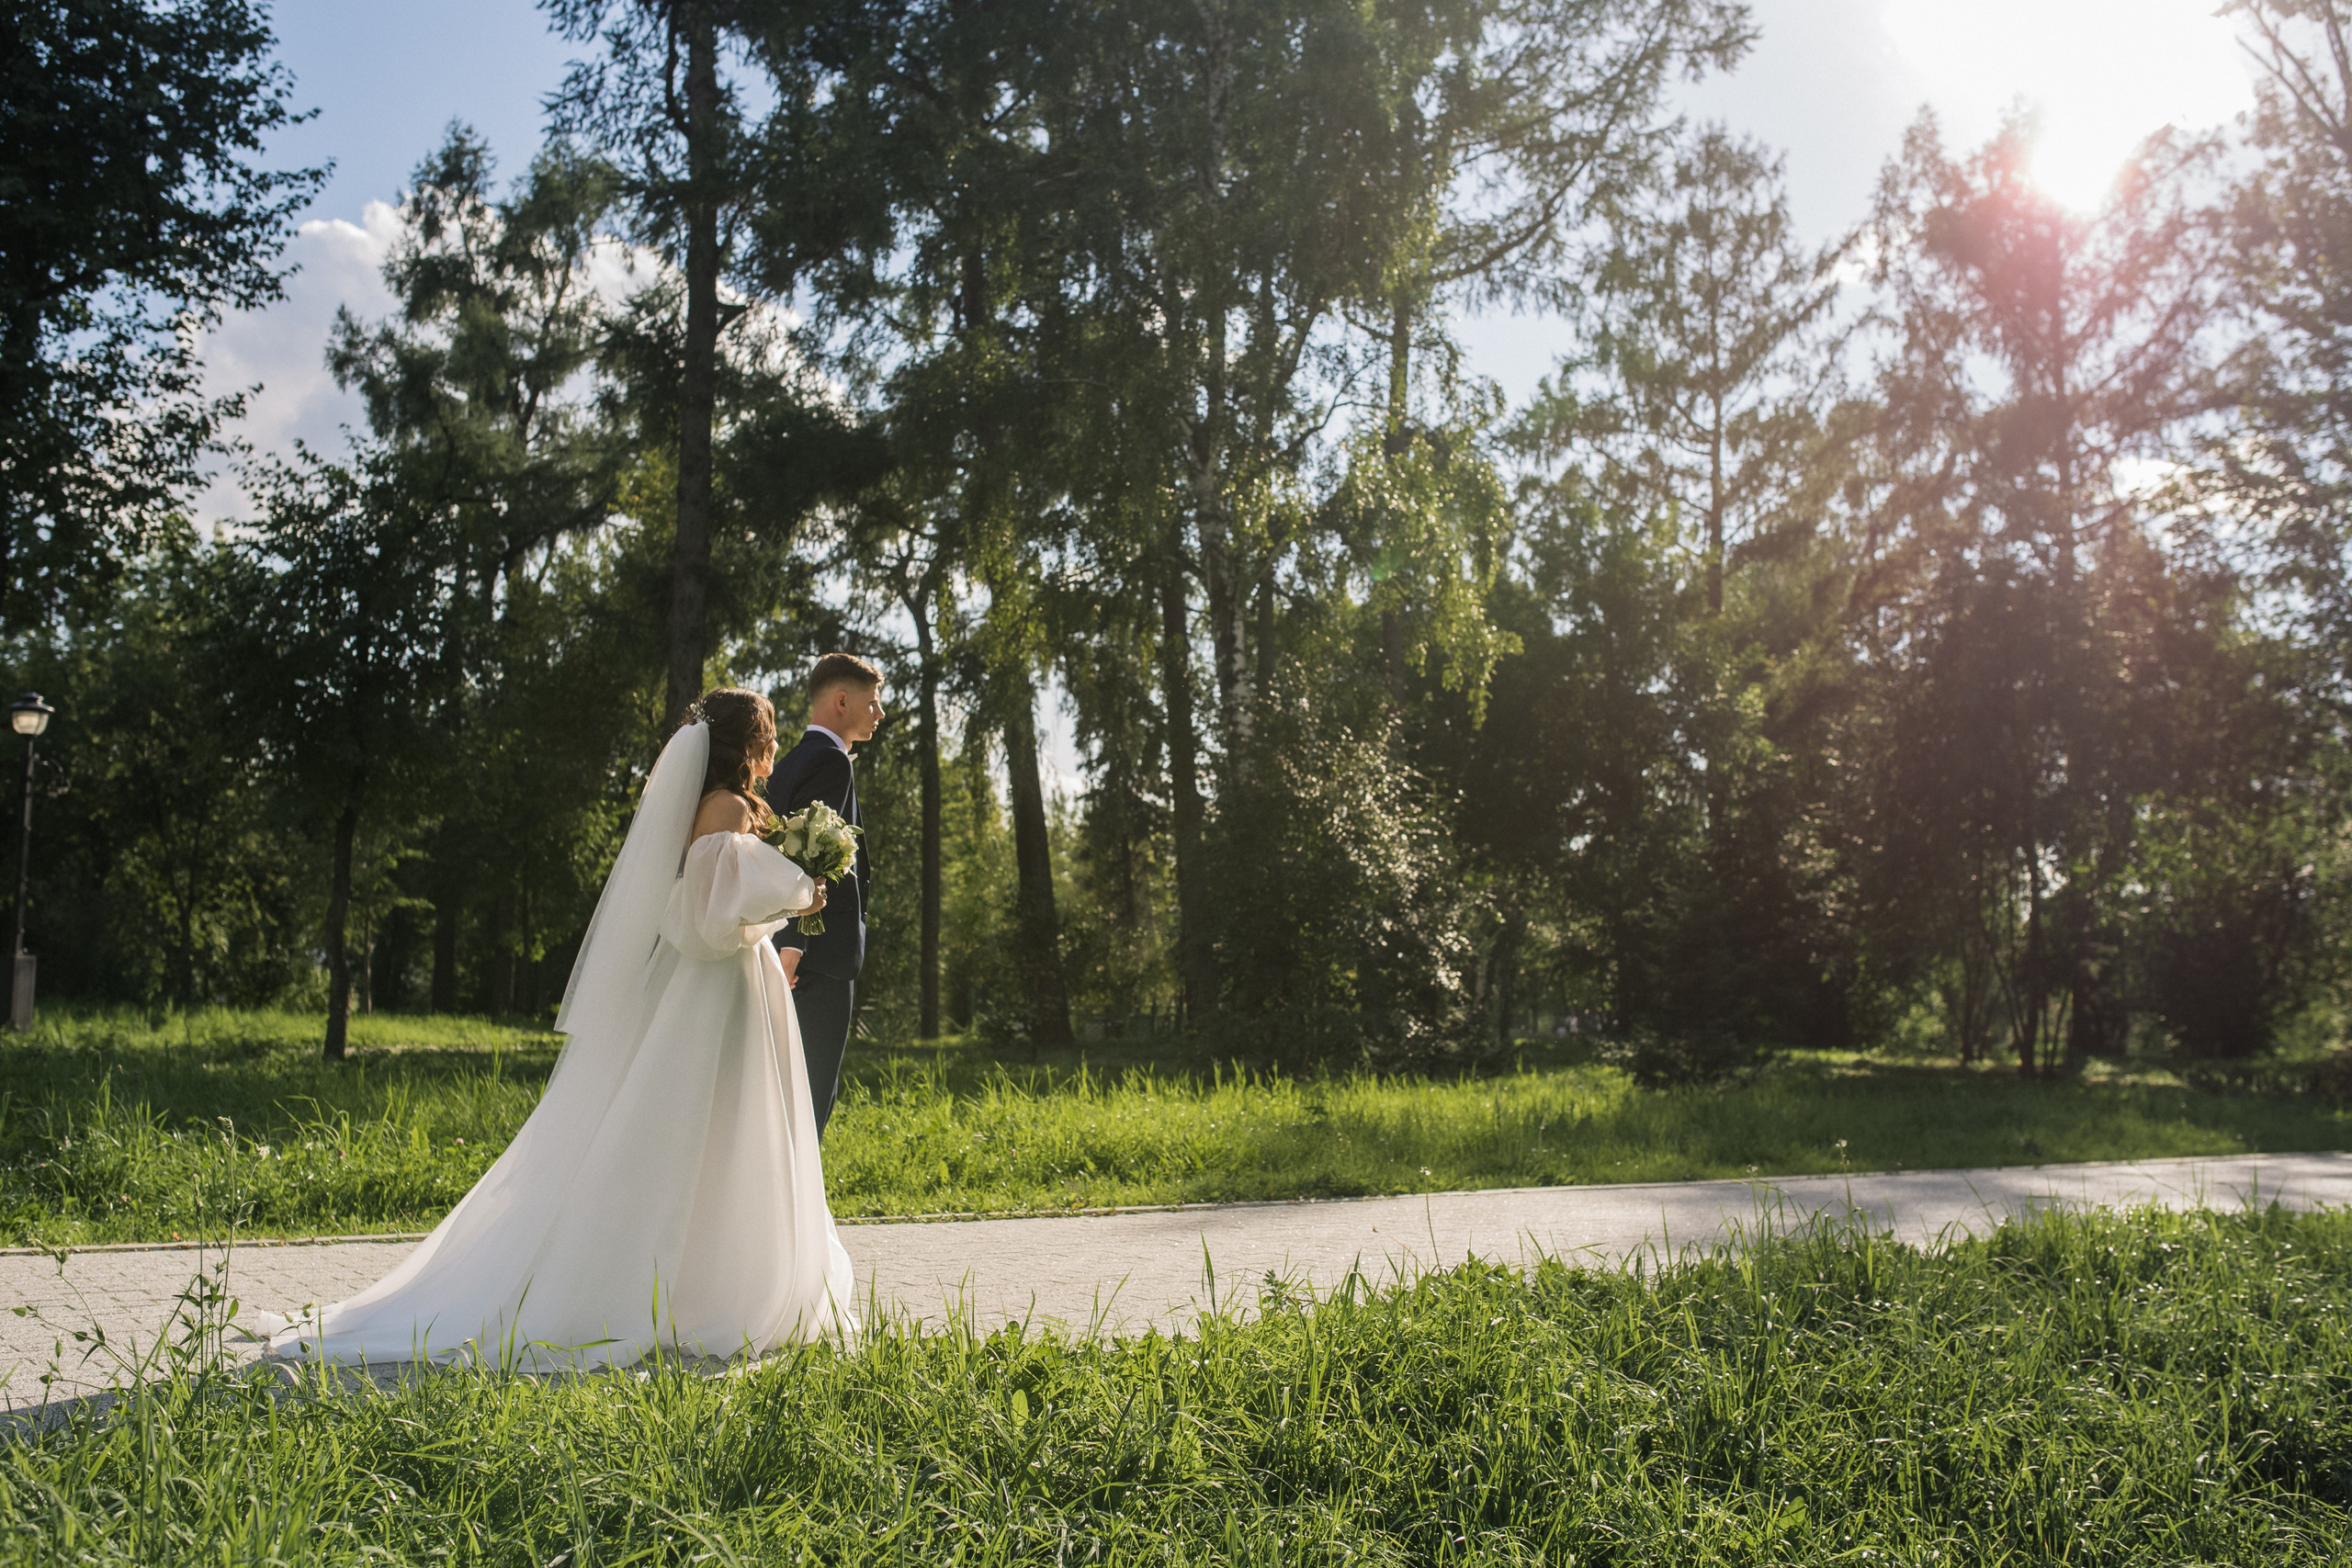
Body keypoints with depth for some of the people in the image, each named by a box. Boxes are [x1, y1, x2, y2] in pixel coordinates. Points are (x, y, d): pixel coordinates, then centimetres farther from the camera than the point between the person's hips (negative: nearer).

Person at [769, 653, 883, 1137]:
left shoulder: (793, 761, 19)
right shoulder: (831, 761, -11)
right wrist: (791, 943, -31)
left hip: (798, 951, 10)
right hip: (820, 952, -10)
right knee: (814, 1095, -7)